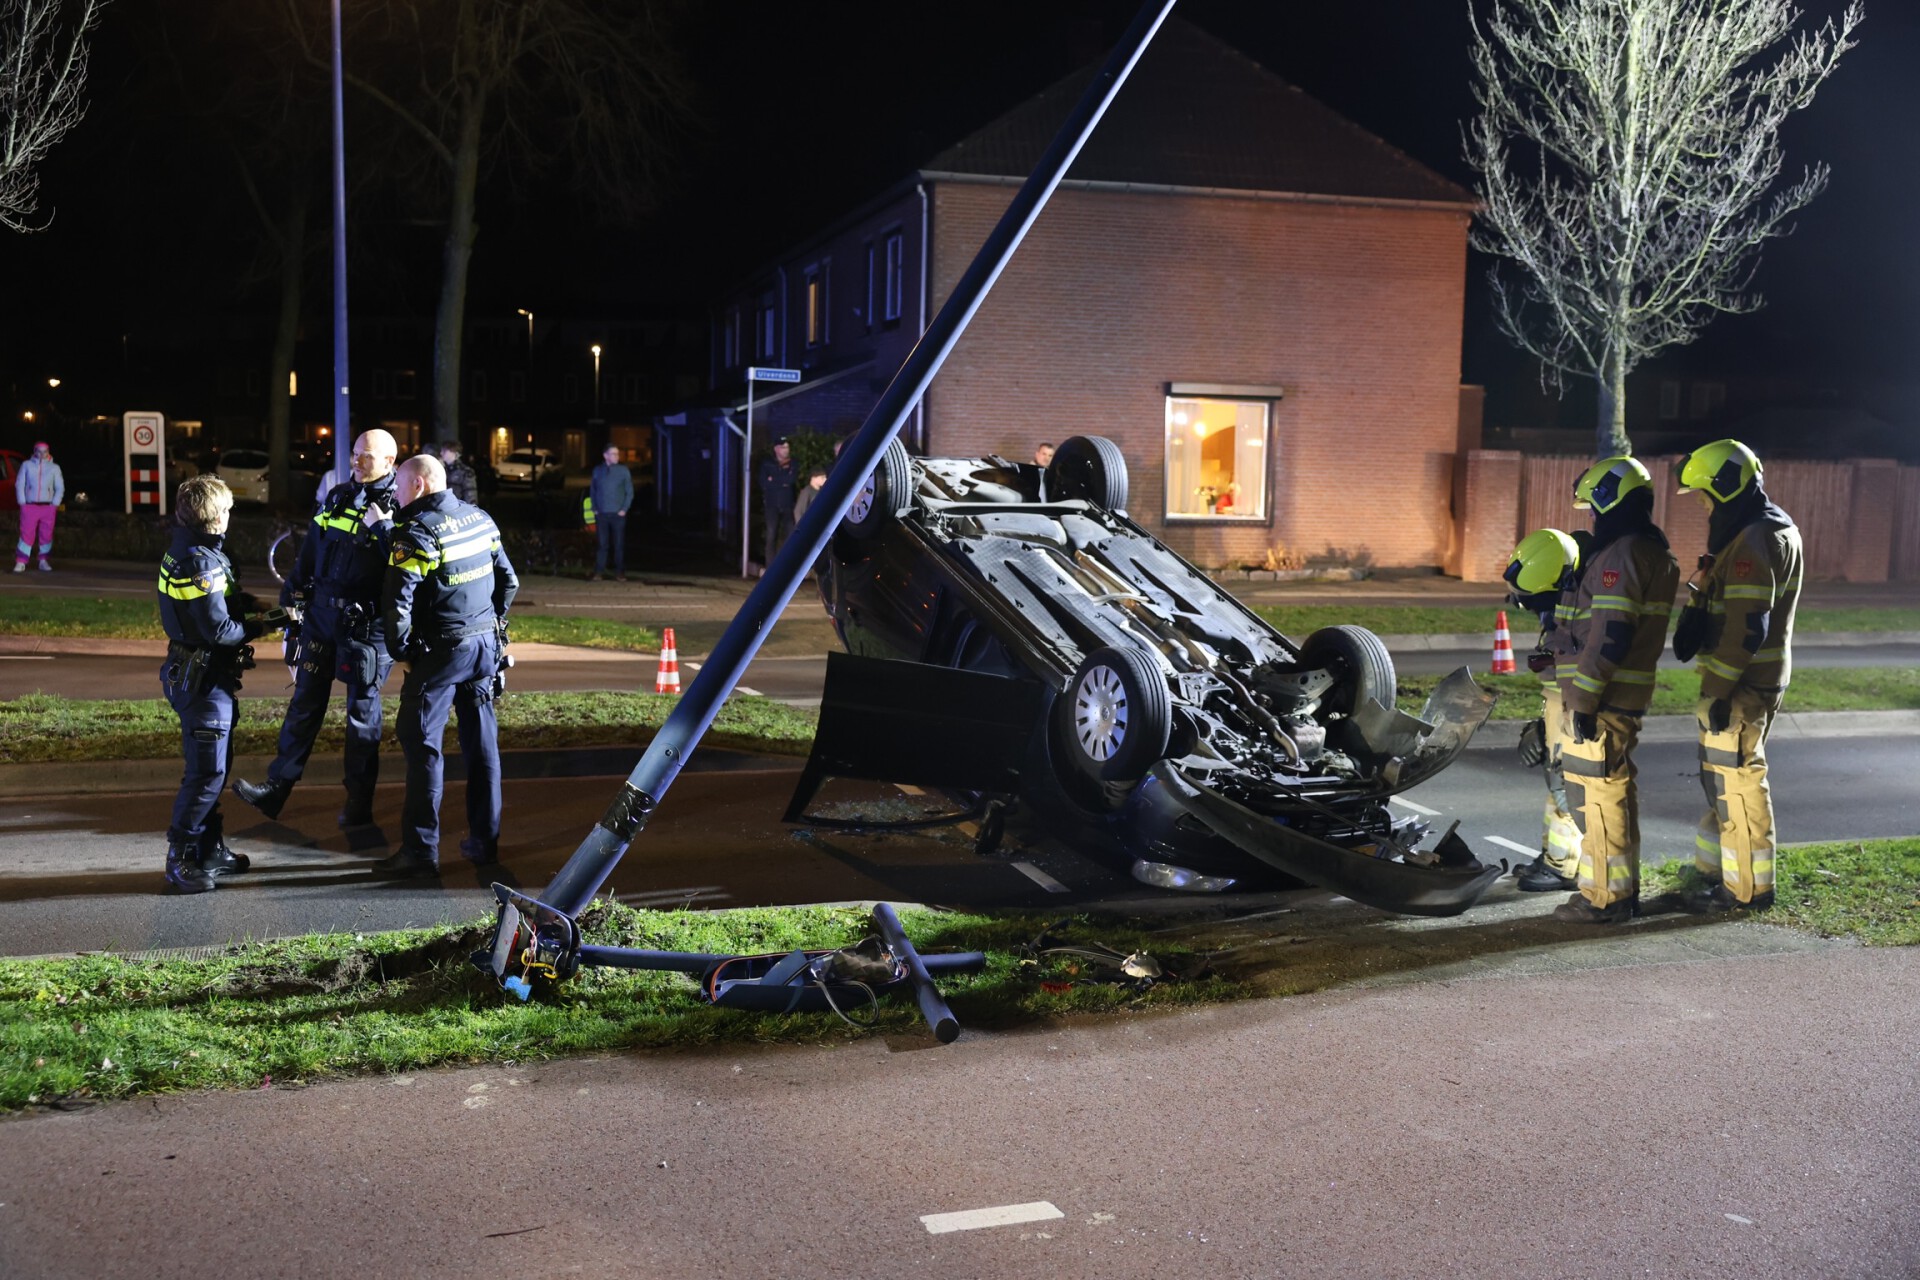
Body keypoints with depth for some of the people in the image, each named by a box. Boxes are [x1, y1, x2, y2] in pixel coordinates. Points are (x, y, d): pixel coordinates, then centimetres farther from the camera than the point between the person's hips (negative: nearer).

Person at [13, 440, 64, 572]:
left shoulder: (54, 467, 8)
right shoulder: (27, 465, 6)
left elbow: (60, 488, 8)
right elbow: (19, 484, 6)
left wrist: (55, 504, -2)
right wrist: (22, 503, -3)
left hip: (48, 507, 1)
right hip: (29, 507, -1)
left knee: (46, 535, 3)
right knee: (26, 534, -6)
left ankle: (44, 562, 12)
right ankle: (21, 562, -4)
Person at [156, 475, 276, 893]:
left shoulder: (184, 551, 8)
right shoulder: (203, 564, -22)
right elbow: (219, 630, -22)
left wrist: (242, 602, 2)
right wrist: (257, 628, -6)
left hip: (194, 672, 10)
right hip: (204, 676, -10)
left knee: (215, 765, 18)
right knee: (208, 771, -5)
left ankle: (210, 849, 28)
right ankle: (180, 859, 1)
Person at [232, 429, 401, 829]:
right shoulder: (337, 497, 9)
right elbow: (309, 553, 16)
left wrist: (383, 525, -26)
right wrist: (293, 598, 15)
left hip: (365, 626, -5)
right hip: (321, 614, 5)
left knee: (362, 710, 4)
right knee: (304, 703, 10)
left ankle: (359, 802, 15)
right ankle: (277, 788, 16)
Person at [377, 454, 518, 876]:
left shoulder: (417, 531, -15)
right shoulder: (480, 519, 8)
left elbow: (398, 601, -19)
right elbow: (509, 581, 14)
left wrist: (401, 651, -7)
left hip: (441, 650, -7)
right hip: (486, 646, 7)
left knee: (421, 744, -1)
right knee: (481, 742, 12)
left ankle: (421, 850, -1)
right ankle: (484, 840, 19)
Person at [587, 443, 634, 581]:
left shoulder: (623, 471, 1)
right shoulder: (597, 471, 6)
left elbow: (629, 492, 3)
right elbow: (592, 491, 12)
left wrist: (624, 509, -5)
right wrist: (594, 508, 4)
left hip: (618, 514, -1)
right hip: (601, 514, 1)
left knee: (619, 545, 3)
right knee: (602, 544, 2)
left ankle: (619, 572, 11)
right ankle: (598, 572, 6)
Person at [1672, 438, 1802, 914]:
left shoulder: (1753, 540, -19)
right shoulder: (1777, 529, 14)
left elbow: (1746, 627, -24)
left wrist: (1718, 688, -22)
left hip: (1740, 686, -10)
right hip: (1760, 679, 10)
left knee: (1736, 782, -2)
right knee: (1723, 776, 17)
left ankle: (1747, 888, 5)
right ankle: (1714, 870, 27)